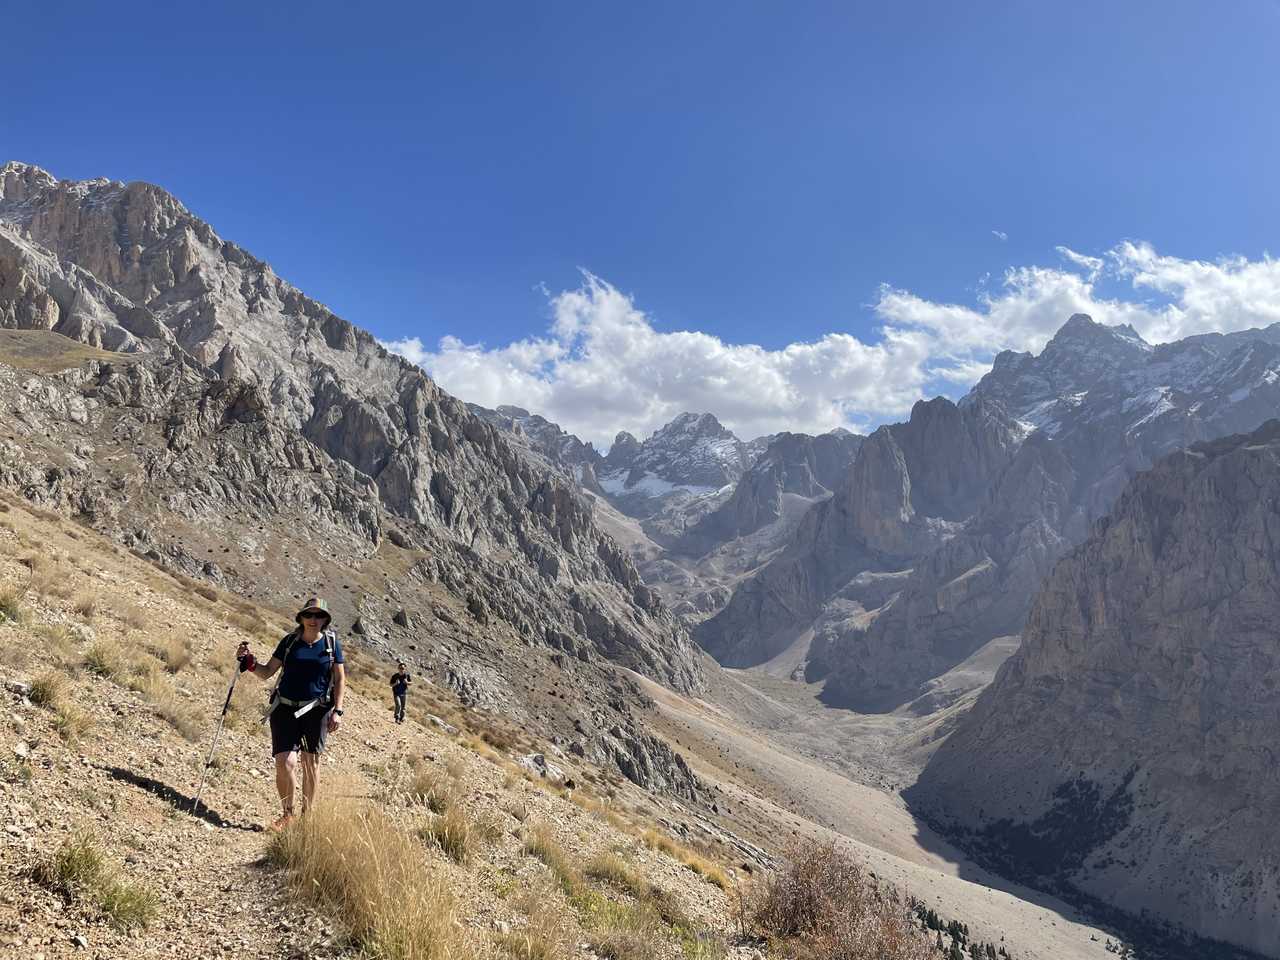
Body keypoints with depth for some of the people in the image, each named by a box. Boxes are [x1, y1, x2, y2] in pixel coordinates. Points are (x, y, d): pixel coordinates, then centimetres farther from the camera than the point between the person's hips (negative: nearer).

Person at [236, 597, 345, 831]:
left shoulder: (332, 643, 2)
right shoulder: (289, 641, 4)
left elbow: (340, 680, 5)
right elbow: (267, 672, 7)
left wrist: (337, 711, -3)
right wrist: (250, 663, -12)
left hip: (316, 711, 0)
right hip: (285, 708, 0)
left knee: (310, 764, 7)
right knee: (285, 763, -10)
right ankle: (287, 814, 11)